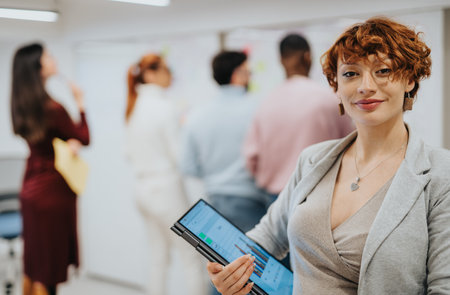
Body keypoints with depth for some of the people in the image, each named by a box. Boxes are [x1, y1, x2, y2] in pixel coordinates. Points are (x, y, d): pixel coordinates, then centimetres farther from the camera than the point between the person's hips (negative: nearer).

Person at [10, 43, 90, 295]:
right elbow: (85, 138, -7)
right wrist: (80, 104, 2)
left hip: (31, 188, 8)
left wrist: (70, 141, -12)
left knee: (32, 265, 18)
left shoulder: (22, 105, 0)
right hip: (53, 191, -8)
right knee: (48, 270, 3)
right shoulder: (53, 108, -23)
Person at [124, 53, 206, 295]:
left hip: (143, 187, 8)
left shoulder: (134, 107, 8)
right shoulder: (164, 105, -16)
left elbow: (130, 153, 13)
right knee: (191, 257, -1)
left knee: (160, 254, 16)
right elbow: (179, 155, -15)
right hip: (166, 188, -8)